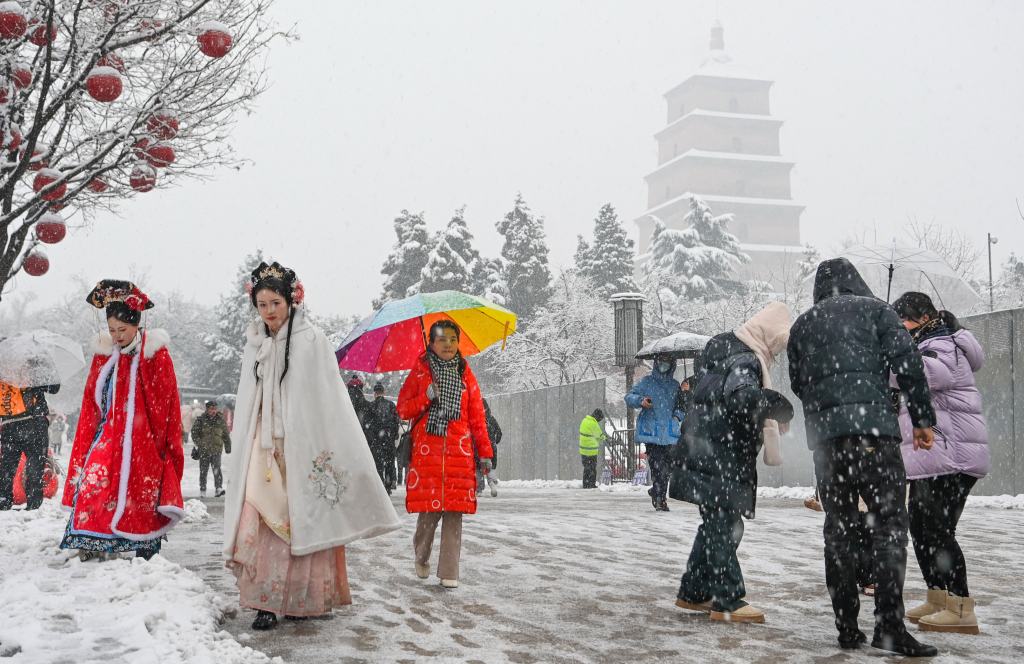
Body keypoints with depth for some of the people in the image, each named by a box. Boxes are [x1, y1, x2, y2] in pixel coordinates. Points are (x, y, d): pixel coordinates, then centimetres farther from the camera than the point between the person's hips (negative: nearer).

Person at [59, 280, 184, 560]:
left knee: (143, 490, -2)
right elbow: (91, 403, 11)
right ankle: (93, 543, -11)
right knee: (95, 476, -15)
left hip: (143, 434, -3)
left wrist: (161, 440, -7)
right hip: (111, 430, 3)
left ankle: (146, 550, 10)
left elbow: (165, 400, -4)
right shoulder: (104, 353, 7)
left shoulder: (156, 354, -5)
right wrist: (91, 436, 5)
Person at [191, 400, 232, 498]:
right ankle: (202, 490, 19)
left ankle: (218, 489, -16)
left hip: (217, 450, 0)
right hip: (204, 450, 0)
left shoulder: (221, 421, 7)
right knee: (203, 470, 8)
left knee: (217, 469, -12)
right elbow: (194, 433, 3)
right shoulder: (200, 420, 0)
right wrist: (199, 443, -10)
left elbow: (226, 436, 16)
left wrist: (228, 448, 18)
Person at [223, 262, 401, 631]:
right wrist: (242, 445, 14)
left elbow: (328, 398, -5)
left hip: (302, 444, -4)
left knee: (303, 518, -3)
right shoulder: (254, 347, 15)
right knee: (262, 518, -8)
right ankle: (267, 601, -6)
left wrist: (322, 449, -11)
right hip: (264, 446, 4)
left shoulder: (312, 341, -2)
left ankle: (306, 598, 9)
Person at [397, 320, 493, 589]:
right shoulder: (420, 372, 8)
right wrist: (427, 398, -11)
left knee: (454, 511, -3)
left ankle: (449, 572, 3)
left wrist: (485, 452, 6)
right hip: (427, 449, -2)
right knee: (429, 509, -5)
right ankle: (421, 555, 24)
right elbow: (403, 409, 6)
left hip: (459, 451, 2)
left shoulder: (465, 375, 13)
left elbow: (477, 416, 12)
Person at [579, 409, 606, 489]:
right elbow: (600, 435, -8)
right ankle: (591, 484, 5)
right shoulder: (594, 424, -20)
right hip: (591, 450, -8)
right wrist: (605, 437, 15)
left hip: (583, 449, 8)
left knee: (586, 467, 15)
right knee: (592, 468, 2)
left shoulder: (584, 420, 6)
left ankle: (585, 484, 19)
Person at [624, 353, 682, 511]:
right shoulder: (647, 382, 7)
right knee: (658, 467, -12)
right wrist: (641, 400, -16)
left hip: (669, 434, 4)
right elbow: (629, 397, 4)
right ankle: (659, 499, -6)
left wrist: (678, 415, 2)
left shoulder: (675, 385, 16)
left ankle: (656, 492, 21)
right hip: (651, 433, -3)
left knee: (666, 466, 1)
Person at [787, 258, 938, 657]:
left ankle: (847, 627, 8)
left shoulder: (802, 324, 20)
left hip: (823, 432, 4)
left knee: (838, 527, 8)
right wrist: (923, 418, 2)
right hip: (872, 427, -4)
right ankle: (889, 624, -12)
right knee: (889, 522, -3)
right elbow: (906, 363, -1)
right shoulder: (875, 310, 9)